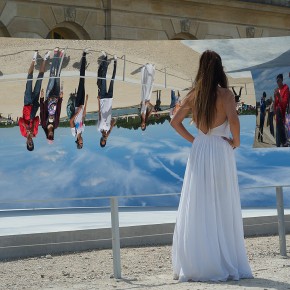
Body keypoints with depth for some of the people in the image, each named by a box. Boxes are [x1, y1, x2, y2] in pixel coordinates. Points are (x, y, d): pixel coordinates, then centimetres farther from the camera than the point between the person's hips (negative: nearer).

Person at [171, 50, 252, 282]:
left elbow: (175, 122, 10)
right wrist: (236, 141, -8)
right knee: (222, 209, 3)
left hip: (199, 151, 4)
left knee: (197, 209, 7)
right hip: (221, 152, -4)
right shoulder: (225, 94, -9)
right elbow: (233, 120, -24)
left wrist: (192, 139, 13)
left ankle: (196, 264, 9)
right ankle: (225, 263, 6)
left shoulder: (193, 95, 5)